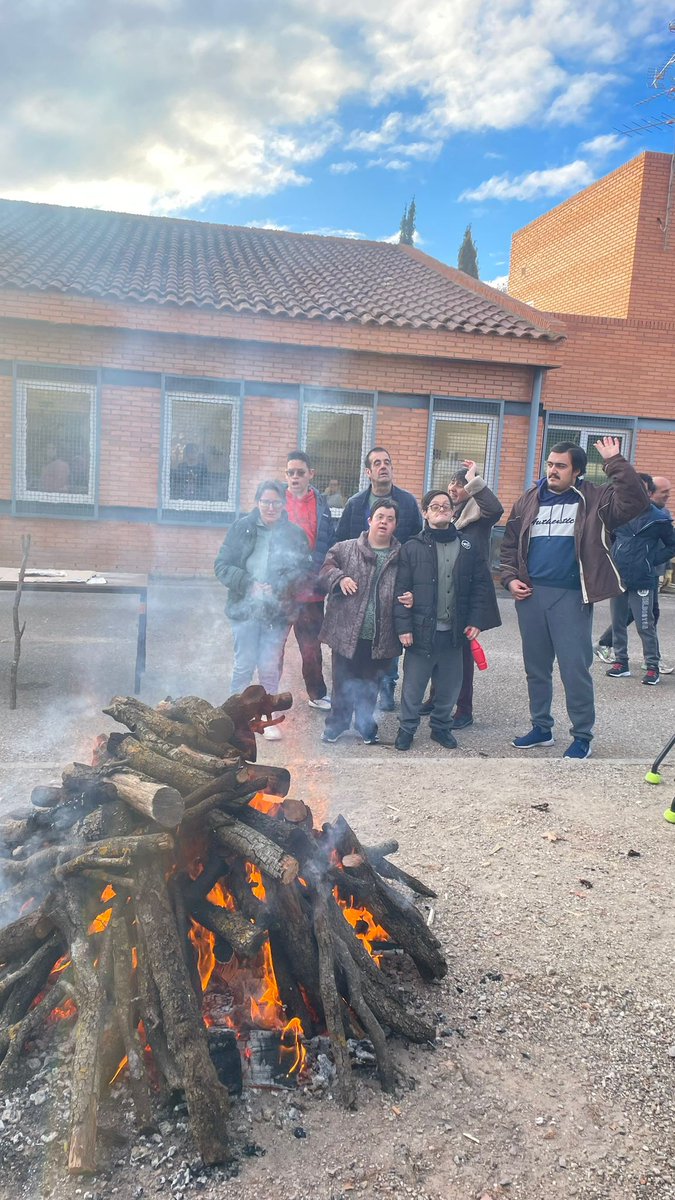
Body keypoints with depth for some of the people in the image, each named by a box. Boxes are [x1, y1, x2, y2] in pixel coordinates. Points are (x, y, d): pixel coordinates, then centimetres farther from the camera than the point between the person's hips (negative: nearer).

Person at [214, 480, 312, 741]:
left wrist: (279, 587, -17)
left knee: (270, 667, 6)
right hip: (245, 608, 0)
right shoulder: (242, 527, -1)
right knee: (243, 664, 5)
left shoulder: (295, 533, 0)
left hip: (278, 611, 0)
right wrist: (249, 584, -16)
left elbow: (305, 571, -1)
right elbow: (222, 566, -3)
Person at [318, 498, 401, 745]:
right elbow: (325, 569, 1)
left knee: (370, 684, 14)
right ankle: (337, 723, 27)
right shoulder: (345, 549, 2)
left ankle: (366, 724, 31)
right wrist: (339, 577, -17)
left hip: (380, 637, 1)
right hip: (346, 631, -1)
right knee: (343, 682, 10)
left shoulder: (402, 557, 4)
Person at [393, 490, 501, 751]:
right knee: (413, 684, 7)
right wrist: (404, 627, -11)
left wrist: (476, 621, -2)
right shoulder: (413, 548, -3)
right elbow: (401, 590, -5)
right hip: (422, 630, -2)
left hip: (454, 631, 3)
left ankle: (441, 727, 32)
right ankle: (407, 728, 24)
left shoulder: (468, 546, 4)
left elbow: (481, 585, 5)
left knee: (449, 685, 13)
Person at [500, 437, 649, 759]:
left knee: (575, 668, -2)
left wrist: (615, 462, -18)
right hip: (530, 595, 4)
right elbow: (510, 544, 15)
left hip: (571, 597, -4)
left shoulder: (594, 500, -1)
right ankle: (542, 728, 29)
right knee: (536, 667, 14)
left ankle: (582, 736, 13)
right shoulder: (528, 501, 10)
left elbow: (634, 501, -17)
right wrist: (510, 578, 2)